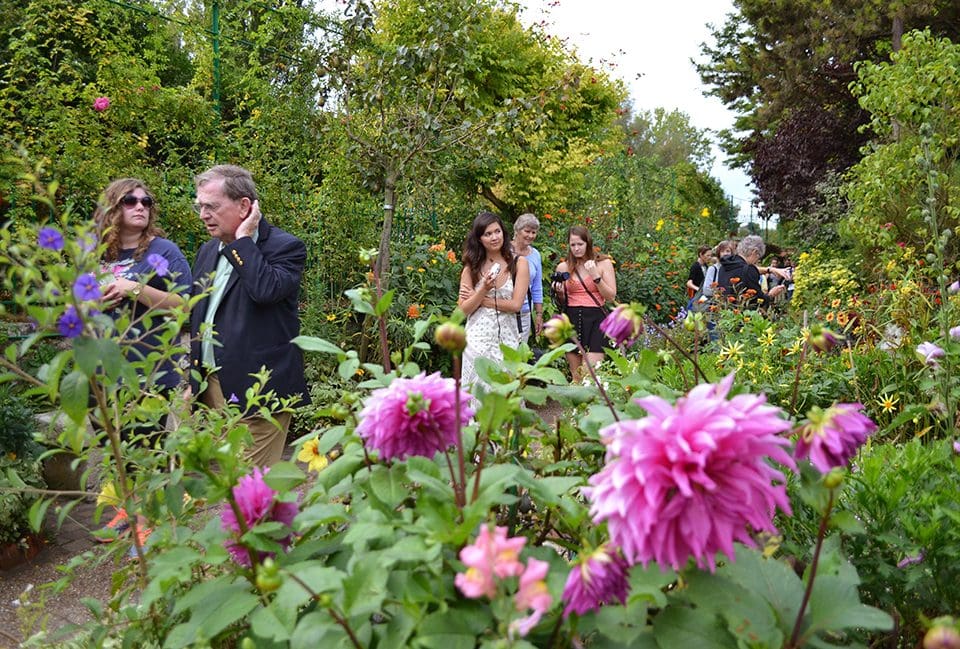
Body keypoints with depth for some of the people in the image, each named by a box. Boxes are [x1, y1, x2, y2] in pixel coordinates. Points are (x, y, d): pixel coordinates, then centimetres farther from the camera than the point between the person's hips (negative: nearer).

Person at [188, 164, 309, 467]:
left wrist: (243, 238, -16)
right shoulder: (208, 251, 16)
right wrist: (194, 380, 19)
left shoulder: (286, 247, -7)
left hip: (255, 390, -7)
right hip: (210, 385, 7)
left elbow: (265, 289, -28)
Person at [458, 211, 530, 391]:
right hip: (478, 337, 1)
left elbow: (516, 304, -8)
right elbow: (464, 309, 0)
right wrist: (483, 289, -15)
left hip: (507, 337, -1)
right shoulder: (471, 267, 5)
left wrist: (479, 299, -5)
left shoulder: (519, 263, 0)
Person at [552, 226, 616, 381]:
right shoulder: (563, 267, 8)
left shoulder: (603, 263, 2)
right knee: (576, 377, 7)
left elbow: (611, 297, -3)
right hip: (571, 320, 3)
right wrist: (559, 293, -3)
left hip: (595, 319, -3)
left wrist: (595, 275, -13)